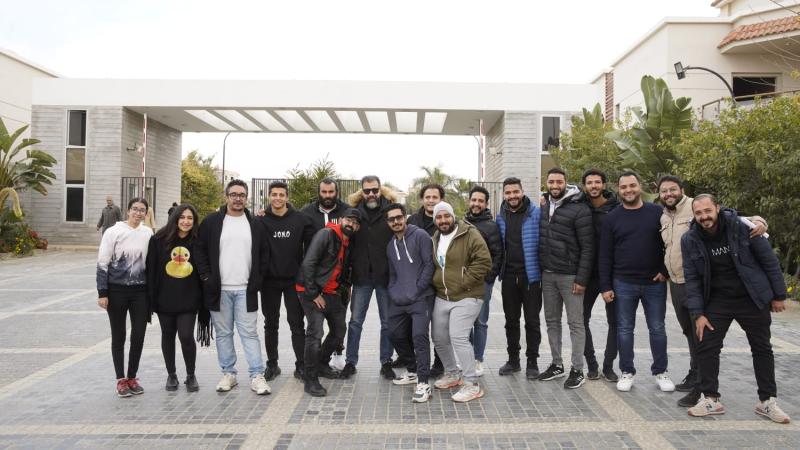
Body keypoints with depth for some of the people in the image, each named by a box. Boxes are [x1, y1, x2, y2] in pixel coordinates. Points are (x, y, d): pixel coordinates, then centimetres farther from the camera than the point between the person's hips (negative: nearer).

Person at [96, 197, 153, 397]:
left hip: (141, 291, 3)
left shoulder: (148, 233, 3)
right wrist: (102, 293, -8)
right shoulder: (114, 232, -6)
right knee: (118, 336, 7)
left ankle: (132, 377, 22)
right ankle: (121, 380, 18)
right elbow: (103, 264, -4)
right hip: (117, 290, -2)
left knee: (138, 336, 5)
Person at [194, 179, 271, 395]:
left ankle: (257, 376, 3)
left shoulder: (256, 224, 7)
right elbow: (200, 250, 4)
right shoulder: (211, 221, 2)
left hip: (246, 290, 0)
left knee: (249, 333, 0)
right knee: (223, 333, 8)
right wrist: (207, 277, -4)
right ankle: (228, 374, 20)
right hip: (219, 289, 0)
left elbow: (264, 254, 11)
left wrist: (257, 279, 1)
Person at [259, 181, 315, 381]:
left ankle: (301, 366, 12)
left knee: (297, 324, 4)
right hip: (269, 281, 1)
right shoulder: (261, 220, -1)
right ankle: (272, 364, 23)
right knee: (271, 325, 11)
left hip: (294, 280, -1)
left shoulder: (301, 219, -2)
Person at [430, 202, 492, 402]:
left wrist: (462, 283, -19)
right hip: (441, 297, 8)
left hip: (466, 298, -8)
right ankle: (452, 373, 35)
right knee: (439, 338, 13)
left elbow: (484, 262, -19)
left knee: (458, 337, -16)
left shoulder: (470, 235, -11)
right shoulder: (435, 239, 13)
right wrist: (435, 282, 10)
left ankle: (472, 384, -3)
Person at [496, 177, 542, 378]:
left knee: (532, 321, 5)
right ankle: (513, 359, 26)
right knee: (511, 321, 13)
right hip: (509, 276, 4)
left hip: (531, 275, -4)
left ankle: (532, 362, 17)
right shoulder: (501, 217, 6)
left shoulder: (536, 213, -7)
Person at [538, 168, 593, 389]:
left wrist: (582, 279, -16)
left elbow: (587, 247, -12)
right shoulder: (544, 208, 9)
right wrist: (539, 271, 8)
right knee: (552, 321, 13)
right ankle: (557, 364, 25)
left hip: (570, 276, -6)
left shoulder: (579, 209, -11)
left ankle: (577, 370, 10)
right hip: (547, 275, 6)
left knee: (575, 323, 2)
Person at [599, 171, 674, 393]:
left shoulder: (657, 213, 2)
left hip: (654, 283, 0)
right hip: (623, 284, 0)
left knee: (657, 328, 9)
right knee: (625, 329, 6)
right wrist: (605, 286, -4)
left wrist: (665, 270, -5)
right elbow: (605, 255, 0)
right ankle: (627, 372, 18)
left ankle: (660, 371, 23)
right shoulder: (612, 218, 1)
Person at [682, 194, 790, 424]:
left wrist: (779, 295, -3)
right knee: (706, 348, -3)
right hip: (717, 301, 1)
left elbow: (769, 260, -6)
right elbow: (692, 278, -5)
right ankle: (711, 399, 9)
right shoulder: (690, 240, -10)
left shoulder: (742, 227, -16)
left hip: (752, 299, -1)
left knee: (762, 349, 9)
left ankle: (767, 401, 24)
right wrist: (698, 314, -8)